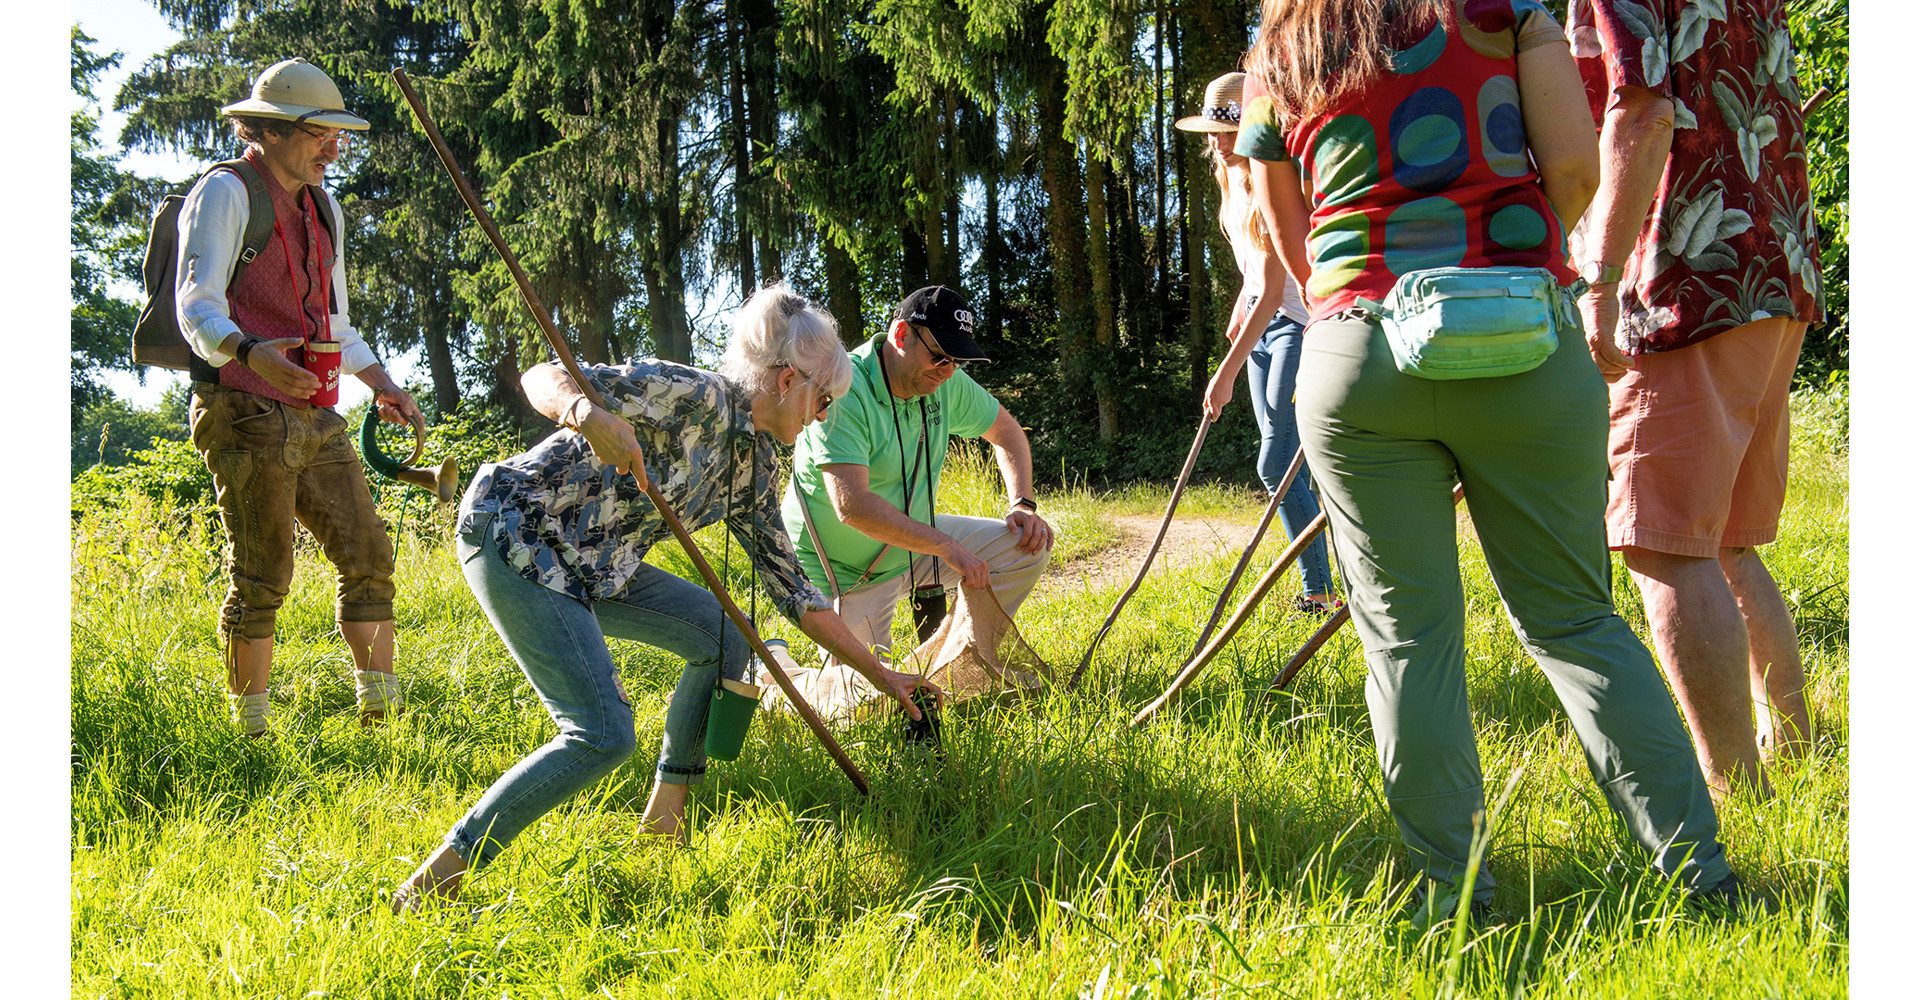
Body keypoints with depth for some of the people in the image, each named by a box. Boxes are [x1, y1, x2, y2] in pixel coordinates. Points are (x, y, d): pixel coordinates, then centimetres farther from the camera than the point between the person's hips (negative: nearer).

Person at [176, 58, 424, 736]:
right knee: (261, 579, -5)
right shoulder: (225, 195, -5)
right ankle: (249, 732, 5)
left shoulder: (322, 208, 19)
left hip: (313, 420, 8)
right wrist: (249, 352, -36)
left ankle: (381, 713, 10)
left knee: (368, 557, 2)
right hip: (245, 418, -7)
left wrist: (380, 383, 16)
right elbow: (196, 305, -17)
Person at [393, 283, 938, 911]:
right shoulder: (697, 397, -18)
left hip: (585, 566, 9)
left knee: (723, 637, 5)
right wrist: (587, 412, -46)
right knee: (604, 736, -16)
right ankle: (433, 883, -12)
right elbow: (541, 377, -22)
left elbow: (788, 584, 14)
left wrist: (879, 675, 14)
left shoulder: (752, 462, 9)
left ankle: (663, 820, 14)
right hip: (513, 532, -9)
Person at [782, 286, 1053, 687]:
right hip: (846, 571, -7)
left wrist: (1023, 504, -5)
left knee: (1028, 546, -5)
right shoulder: (844, 393, -28)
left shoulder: (945, 382, -5)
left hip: (913, 545, 7)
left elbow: (1007, 432, 12)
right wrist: (947, 547, -37)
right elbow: (852, 505, -38)